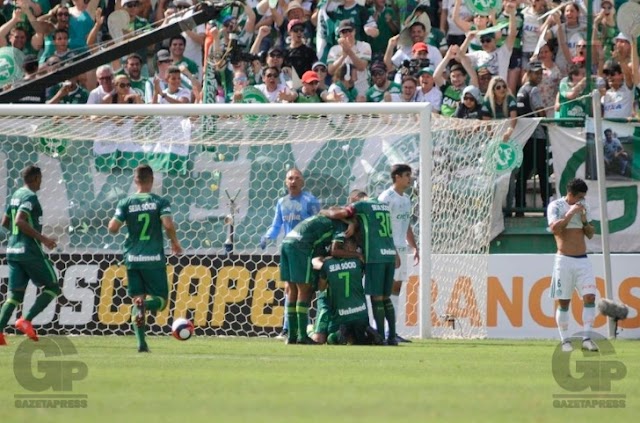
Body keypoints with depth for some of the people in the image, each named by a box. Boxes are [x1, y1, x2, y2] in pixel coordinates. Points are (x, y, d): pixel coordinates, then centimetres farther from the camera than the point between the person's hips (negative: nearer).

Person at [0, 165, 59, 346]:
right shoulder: (30, 197, -11)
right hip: (30, 250, -8)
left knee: (15, 293, 8)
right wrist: (42, 238, -20)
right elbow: (20, 221, -23)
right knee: (52, 287, 3)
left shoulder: (16, 195, 15)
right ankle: (26, 320, -9)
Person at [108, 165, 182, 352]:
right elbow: (168, 224, -17)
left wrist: (113, 221, 18)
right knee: (161, 300, 7)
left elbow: (113, 228, -6)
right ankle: (145, 304, -30)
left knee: (137, 298, 11)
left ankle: (141, 342, -2)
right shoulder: (160, 202, -4)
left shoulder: (126, 203, 1)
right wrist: (175, 243, 1)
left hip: (133, 259, 2)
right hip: (154, 259, -2)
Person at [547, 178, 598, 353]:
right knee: (563, 302, 0)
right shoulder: (556, 206, -4)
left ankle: (587, 338, -9)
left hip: (583, 260, 4)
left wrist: (584, 220, -4)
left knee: (590, 297, -10)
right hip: (565, 261, -4)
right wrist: (571, 213, -19)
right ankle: (565, 341, 8)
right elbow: (554, 228, -20)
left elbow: (590, 234, 14)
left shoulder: (583, 207, 12)